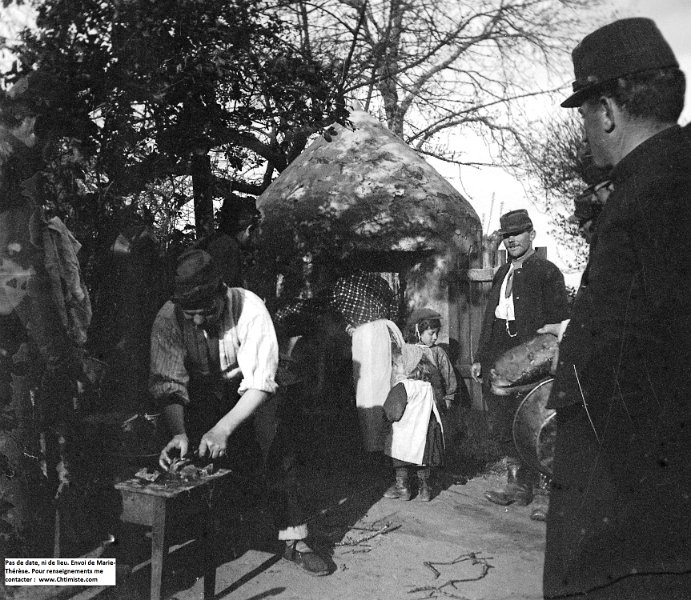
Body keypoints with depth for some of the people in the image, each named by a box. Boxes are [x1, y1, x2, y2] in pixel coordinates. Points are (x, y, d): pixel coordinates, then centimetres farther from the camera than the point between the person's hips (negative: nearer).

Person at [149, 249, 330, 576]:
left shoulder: (250, 309, -32)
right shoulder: (168, 318, -25)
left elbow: (261, 380, -36)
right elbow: (167, 383, -27)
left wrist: (223, 429, -47)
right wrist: (179, 433, -44)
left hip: (249, 388, -2)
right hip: (200, 390, 2)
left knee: (275, 441, -19)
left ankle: (294, 539, -9)